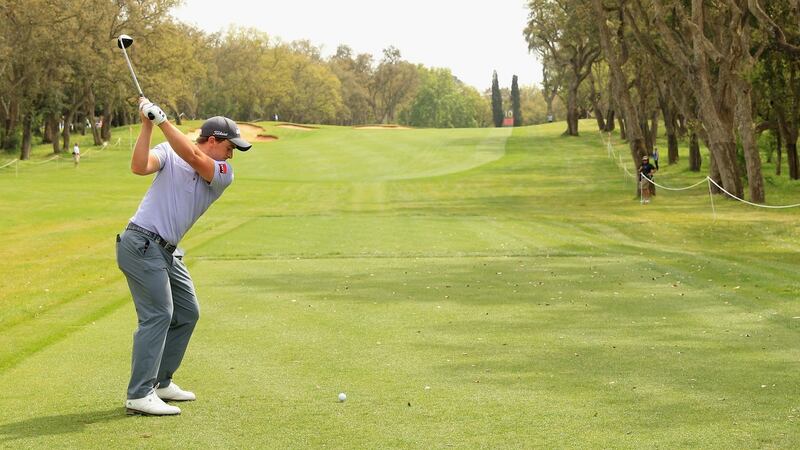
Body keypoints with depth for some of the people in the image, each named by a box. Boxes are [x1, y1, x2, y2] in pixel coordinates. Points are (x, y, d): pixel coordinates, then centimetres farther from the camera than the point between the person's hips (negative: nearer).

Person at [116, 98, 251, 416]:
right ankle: (139, 395, -16)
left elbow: (193, 158, -14)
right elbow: (139, 167, -20)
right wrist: (147, 126, -23)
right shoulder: (169, 153, -1)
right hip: (142, 243, -7)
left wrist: (162, 121, -20)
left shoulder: (224, 174, 6)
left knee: (187, 313, 13)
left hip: (167, 252, 7)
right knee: (158, 314, -15)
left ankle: (160, 382, 24)